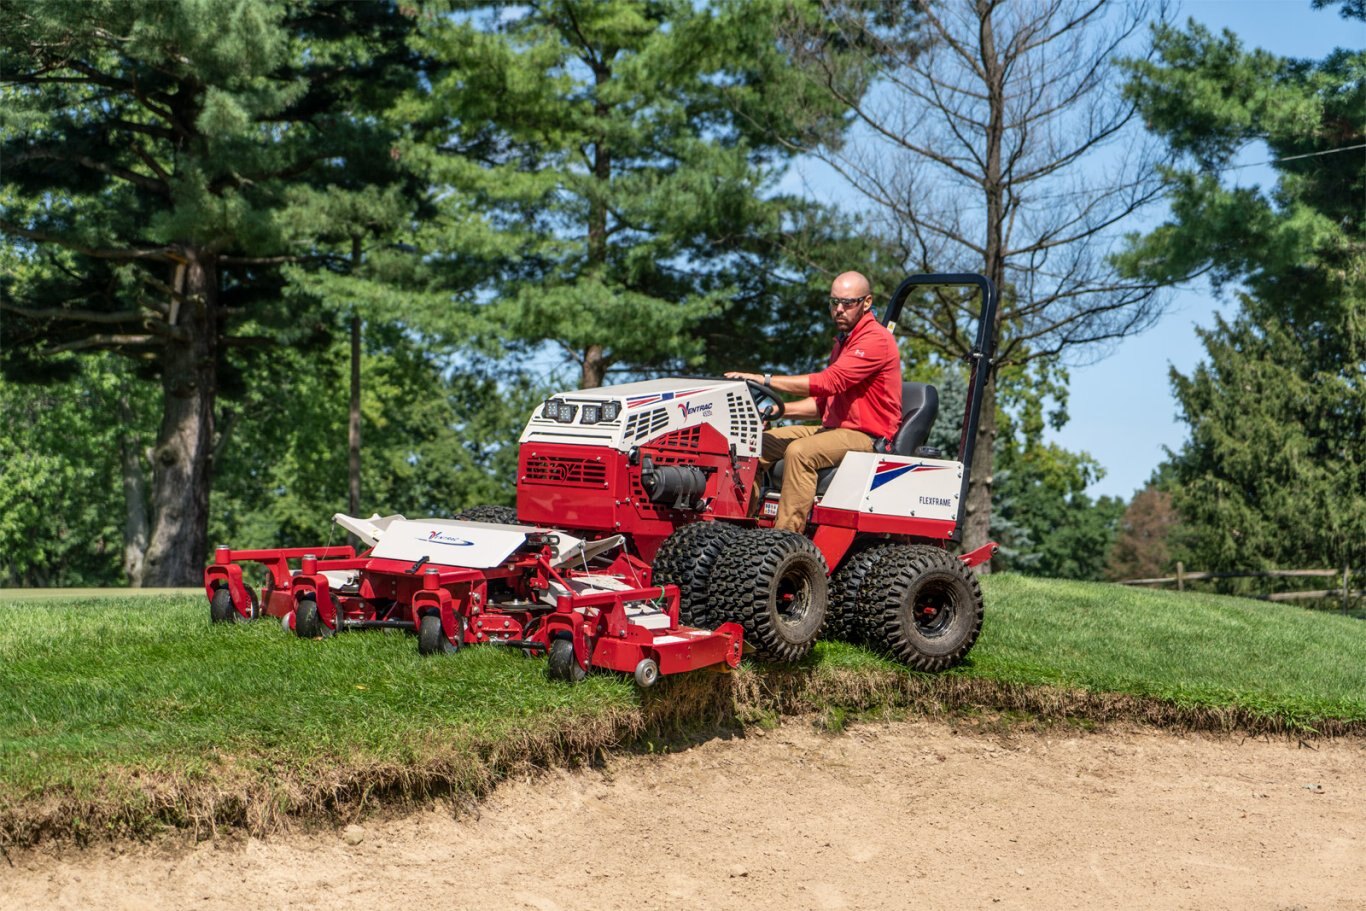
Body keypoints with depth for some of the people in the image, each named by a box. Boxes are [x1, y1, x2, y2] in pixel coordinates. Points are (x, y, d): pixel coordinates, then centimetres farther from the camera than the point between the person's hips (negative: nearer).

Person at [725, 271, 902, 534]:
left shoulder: (875, 340, -13)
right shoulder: (844, 341, 21)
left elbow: (829, 382, -23)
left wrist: (765, 380, -22)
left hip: (866, 435, -10)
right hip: (835, 428, 10)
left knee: (800, 451, -33)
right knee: (761, 441, 0)